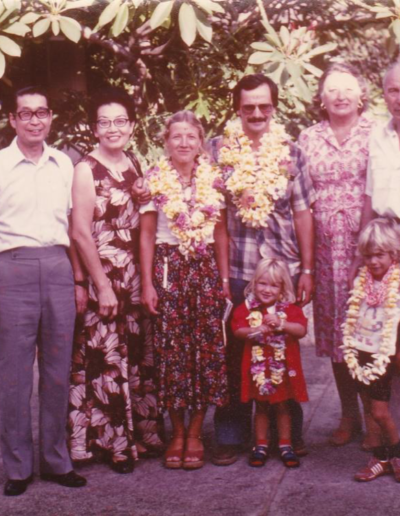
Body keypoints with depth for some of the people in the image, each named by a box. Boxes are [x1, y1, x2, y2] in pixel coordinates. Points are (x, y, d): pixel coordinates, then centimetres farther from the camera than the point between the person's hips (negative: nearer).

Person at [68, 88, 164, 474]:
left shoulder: (135, 164, 11)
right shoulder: (86, 170, -8)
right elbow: (81, 233, -13)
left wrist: (144, 198, 3)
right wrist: (102, 286, -15)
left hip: (135, 276, 7)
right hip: (101, 277, -6)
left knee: (139, 355, 12)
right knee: (105, 358, -1)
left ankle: (142, 433, 25)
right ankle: (110, 443, 12)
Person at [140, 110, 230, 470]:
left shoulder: (213, 180, 7)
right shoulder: (154, 180, 2)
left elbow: (221, 233, 9)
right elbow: (146, 235, 1)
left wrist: (225, 278, 4)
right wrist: (147, 283, -4)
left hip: (206, 268, 2)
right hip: (168, 268, -2)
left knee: (207, 347, 0)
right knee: (172, 348, -1)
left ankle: (196, 432, 10)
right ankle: (177, 432, 12)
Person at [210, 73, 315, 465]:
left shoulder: (290, 152, 6)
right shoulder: (217, 149, 2)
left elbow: (302, 213, 6)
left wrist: (307, 270, 2)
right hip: (236, 270, -1)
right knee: (235, 355, 6)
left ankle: (289, 433, 23)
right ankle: (231, 436, 17)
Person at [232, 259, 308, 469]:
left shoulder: (290, 309, 1)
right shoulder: (246, 308, 0)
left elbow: (302, 330, -11)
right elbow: (237, 330, -10)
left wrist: (281, 324, -25)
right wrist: (254, 331, -28)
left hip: (283, 367, 0)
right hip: (257, 367, 0)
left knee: (282, 406, 10)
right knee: (261, 406, 12)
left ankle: (285, 445, 23)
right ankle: (261, 445, 23)